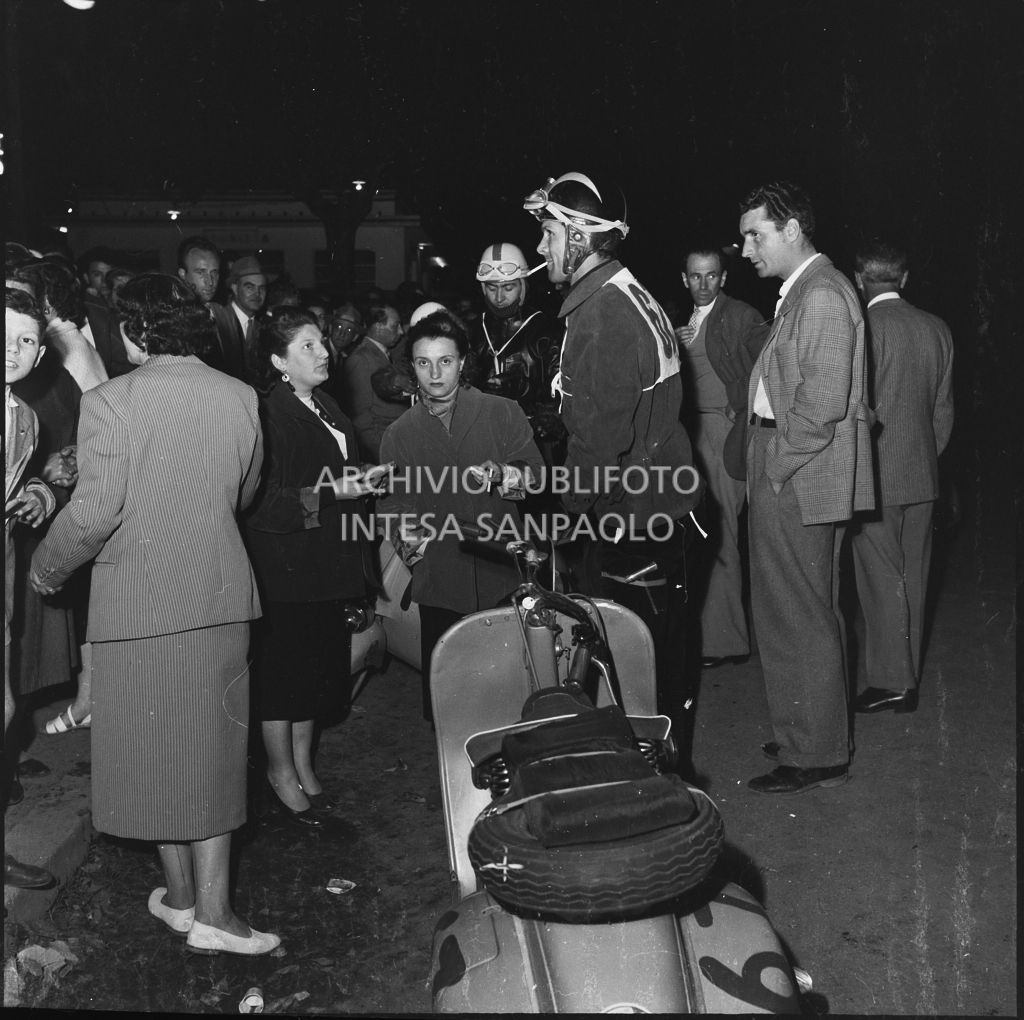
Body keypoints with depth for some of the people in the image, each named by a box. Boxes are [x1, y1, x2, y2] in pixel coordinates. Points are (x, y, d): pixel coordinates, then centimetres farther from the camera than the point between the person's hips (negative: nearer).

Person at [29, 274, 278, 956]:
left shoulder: (110, 401, -12)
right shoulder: (241, 396, 0)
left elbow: (94, 512, -15)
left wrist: (46, 570, 2)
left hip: (140, 600, -3)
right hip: (222, 596, 3)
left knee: (154, 748, 12)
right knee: (212, 748, 12)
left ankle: (181, 897, 26)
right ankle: (213, 911, 13)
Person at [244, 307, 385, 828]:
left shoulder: (327, 407, 12)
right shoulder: (268, 414, -16)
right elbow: (263, 502, -21)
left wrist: (361, 482, 6)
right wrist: (330, 493, -25)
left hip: (327, 561, 8)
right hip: (284, 564, -8)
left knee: (317, 663, 15)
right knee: (282, 663, 4)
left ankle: (303, 764, 29)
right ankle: (281, 771, 19)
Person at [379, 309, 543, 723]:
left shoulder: (503, 413, 7)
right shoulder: (399, 434, 13)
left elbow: (536, 476, 2)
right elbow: (392, 503, 15)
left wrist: (502, 474, -18)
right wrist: (407, 538, -5)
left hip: (502, 580, -1)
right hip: (439, 584, 2)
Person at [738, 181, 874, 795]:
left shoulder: (823, 296, -16)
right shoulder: (803, 292, 16)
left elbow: (823, 403, -23)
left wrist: (774, 467, -15)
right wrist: (766, 463, 13)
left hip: (799, 483, -10)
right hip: (786, 478, 10)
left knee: (802, 618, 0)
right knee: (797, 614, 18)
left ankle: (816, 756, 12)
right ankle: (807, 736, 31)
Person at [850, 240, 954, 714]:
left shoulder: (862, 327, -13)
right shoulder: (936, 329, 7)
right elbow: (943, 411, 11)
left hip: (874, 476, -6)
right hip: (922, 477, 6)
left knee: (882, 580, 0)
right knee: (911, 581, 12)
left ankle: (888, 681, 5)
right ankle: (908, 681, 22)